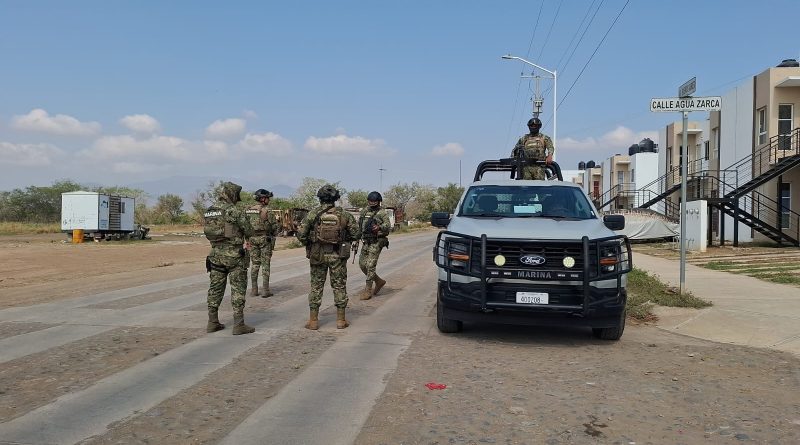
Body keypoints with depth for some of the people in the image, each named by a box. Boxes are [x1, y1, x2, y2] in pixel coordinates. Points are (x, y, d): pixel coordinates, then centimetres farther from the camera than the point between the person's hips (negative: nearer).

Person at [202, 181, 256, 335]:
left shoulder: (208, 212, 9)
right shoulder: (234, 210, -12)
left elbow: (209, 233, 15)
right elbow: (249, 232, -9)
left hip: (215, 255, 6)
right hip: (234, 255, -6)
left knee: (215, 288, 13)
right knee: (238, 289, -1)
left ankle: (212, 322, 18)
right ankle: (238, 324, -1)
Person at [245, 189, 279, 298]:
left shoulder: (248, 210, 5)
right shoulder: (266, 211, -12)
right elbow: (274, 225, -8)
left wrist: (248, 236, 17)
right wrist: (273, 235, 11)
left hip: (252, 239, 5)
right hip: (265, 239, -5)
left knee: (255, 264, 11)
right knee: (265, 264, 0)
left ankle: (254, 290, 11)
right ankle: (265, 290, 0)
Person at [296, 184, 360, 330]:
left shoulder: (313, 213, -6)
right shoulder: (344, 214, -3)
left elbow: (300, 233, -9)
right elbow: (356, 234, 0)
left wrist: (307, 244, 9)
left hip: (318, 255, 0)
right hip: (338, 255, 0)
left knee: (316, 286, 8)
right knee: (339, 286, 9)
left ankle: (313, 321, 10)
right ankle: (341, 320, 12)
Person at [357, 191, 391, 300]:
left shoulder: (382, 213, -7)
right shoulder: (364, 211, 12)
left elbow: (388, 226, -19)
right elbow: (359, 224, 22)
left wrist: (379, 227, -38)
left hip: (376, 242, -7)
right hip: (366, 242, 7)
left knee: (370, 265, -10)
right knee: (362, 264, 9)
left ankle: (368, 290, -2)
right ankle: (379, 281, 26)